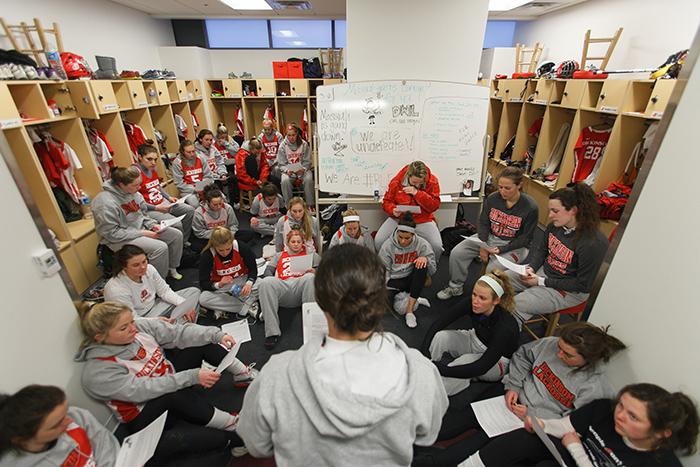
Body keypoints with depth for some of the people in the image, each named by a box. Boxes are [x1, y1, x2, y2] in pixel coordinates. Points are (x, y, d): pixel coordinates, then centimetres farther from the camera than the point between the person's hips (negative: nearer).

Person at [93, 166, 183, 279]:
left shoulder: (131, 192, -1)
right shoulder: (106, 203, -24)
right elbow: (112, 234, -23)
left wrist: (152, 224, -4)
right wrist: (142, 233, -21)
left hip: (140, 229, 8)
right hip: (121, 240, -8)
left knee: (176, 234, -3)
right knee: (160, 247, -29)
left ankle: (172, 268, 14)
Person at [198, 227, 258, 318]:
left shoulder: (242, 247, -20)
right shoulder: (207, 256, -19)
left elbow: (253, 269, -10)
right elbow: (203, 283, -15)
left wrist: (249, 283, -31)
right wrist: (219, 284, -36)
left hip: (242, 280, -1)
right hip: (221, 286, 1)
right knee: (203, 299, -30)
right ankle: (247, 306, -27)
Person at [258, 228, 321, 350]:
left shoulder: (310, 254, 30)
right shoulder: (279, 256, 34)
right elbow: (268, 271, 22)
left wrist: (314, 271, -5)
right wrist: (272, 280, -2)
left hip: (301, 284, -1)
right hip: (282, 286, 2)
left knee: (310, 278, -37)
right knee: (265, 282, -31)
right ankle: (272, 332, -32)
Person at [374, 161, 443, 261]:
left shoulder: (432, 182, -7)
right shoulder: (396, 182, -8)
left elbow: (435, 206, -12)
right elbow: (386, 202, 3)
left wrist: (417, 193, -24)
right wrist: (393, 210, -21)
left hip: (423, 220, 0)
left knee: (437, 246, -24)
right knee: (378, 241, -21)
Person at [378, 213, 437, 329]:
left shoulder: (422, 244, -8)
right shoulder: (388, 246, -9)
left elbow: (432, 271, -6)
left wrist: (426, 259, -27)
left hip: (411, 279, 2)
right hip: (394, 281, -1)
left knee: (422, 265, -31)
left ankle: (410, 310, -27)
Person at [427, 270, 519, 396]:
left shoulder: (506, 326, -35)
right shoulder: (471, 304, -24)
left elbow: (482, 366, -38)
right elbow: (438, 324, -25)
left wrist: (443, 370, -45)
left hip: (497, 361, -4)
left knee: (465, 360, -35)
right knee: (440, 337, -25)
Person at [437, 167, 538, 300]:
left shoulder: (530, 207, -16)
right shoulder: (492, 198, -6)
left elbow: (525, 238, -11)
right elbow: (483, 223, 0)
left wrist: (501, 250, -21)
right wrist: (483, 246, -14)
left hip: (513, 245, -4)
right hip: (489, 237, 4)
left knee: (493, 269, -31)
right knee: (456, 253, -12)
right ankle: (455, 287, 8)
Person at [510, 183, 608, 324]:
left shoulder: (594, 243, -25)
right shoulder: (555, 225, -6)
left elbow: (583, 285, -19)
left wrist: (542, 282, -19)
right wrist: (531, 267, -9)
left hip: (568, 291, -7)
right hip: (543, 271, 7)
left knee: (515, 305, -23)